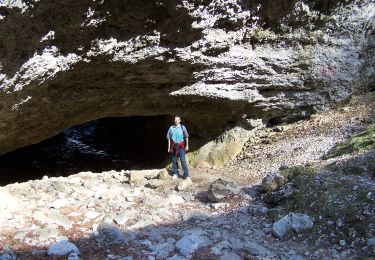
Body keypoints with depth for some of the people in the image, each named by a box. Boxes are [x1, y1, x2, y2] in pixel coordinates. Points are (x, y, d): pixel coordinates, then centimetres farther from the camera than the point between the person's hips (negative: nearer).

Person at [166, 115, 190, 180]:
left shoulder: (182, 127, 1)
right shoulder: (171, 128, 4)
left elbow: (186, 137, 7)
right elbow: (169, 138, 9)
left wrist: (187, 145, 4)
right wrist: (169, 147, 7)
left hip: (181, 146, -2)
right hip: (173, 146, 2)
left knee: (183, 160, -8)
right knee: (174, 160, 8)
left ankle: (186, 175, -6)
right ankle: (175, 173, 21)